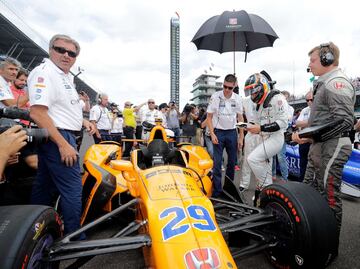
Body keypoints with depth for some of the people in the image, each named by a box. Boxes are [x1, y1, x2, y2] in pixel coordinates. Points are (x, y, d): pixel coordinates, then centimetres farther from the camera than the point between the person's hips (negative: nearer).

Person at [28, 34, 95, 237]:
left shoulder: (66, 77, 18)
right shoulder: (44, 72, -13)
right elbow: (37, 113, -23)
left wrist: (83, 121, 14)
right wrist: (63, 144, -25)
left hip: (61, 138, 10)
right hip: (58, 138, -10)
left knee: (45, 187, 17)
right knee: (72, 190, -7)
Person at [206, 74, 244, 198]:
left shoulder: (237, 99, 0)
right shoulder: (215, 97, -8)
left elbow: (240, 118, 6)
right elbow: (209, 117, -4)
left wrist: (241, 137, 3)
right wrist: (212, 134, -13)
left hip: (232, 133, 3)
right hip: (218, 132, -3)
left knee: (232, 161, 9)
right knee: (217, 162, -4)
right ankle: (217, 190, 4)